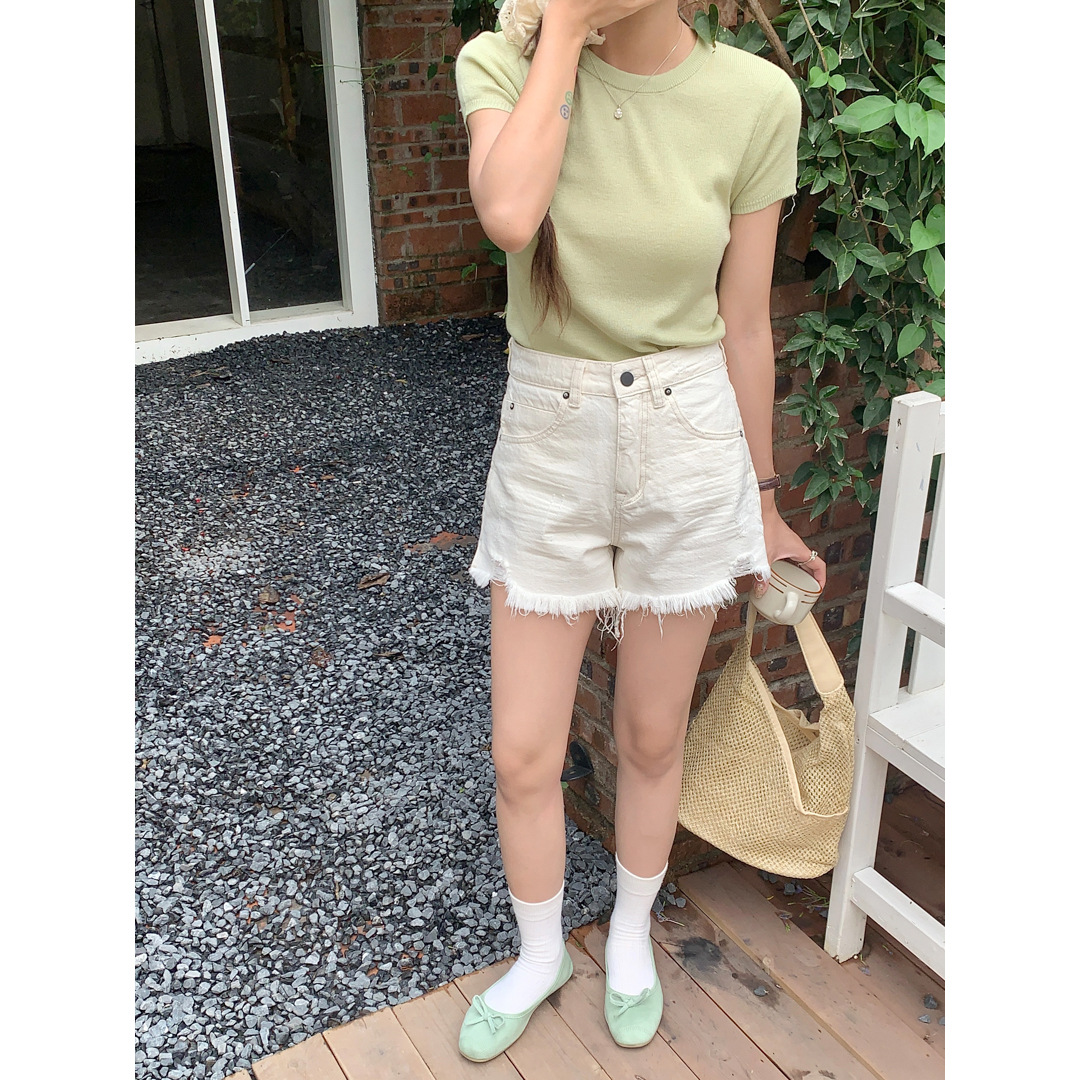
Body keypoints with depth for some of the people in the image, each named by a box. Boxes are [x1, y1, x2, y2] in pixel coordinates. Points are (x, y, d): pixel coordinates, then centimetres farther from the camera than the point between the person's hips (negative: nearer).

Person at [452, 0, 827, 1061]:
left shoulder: (754, 100, -9)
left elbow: (744, 324, 0)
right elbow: (508, 215, -30)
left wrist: (762, 503, 7)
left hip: (688, 447, 0)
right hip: (547, 445, 1)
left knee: (652, 738, 16)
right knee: (521, 755, 10)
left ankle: (631, 935, 46)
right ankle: (539, 953, 40)